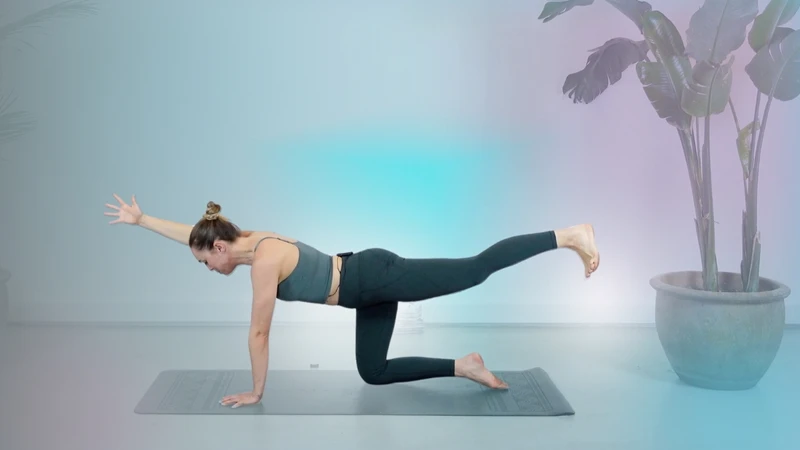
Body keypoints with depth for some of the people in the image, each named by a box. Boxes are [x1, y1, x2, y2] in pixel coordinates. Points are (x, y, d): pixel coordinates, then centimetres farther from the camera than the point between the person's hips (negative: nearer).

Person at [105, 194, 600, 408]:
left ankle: (569, 235, -2)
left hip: (380, 279, -9)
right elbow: (191, 233, 22)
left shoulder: (264, 260, -19)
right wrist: (140, 219, 27)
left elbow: (259, 334, -13)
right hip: (371, 288, 9)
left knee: (477, 268, -8)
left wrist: (256, 392, -4)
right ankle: (466, 366, 16)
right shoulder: (250, 241, 7)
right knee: (374, 373, 15)